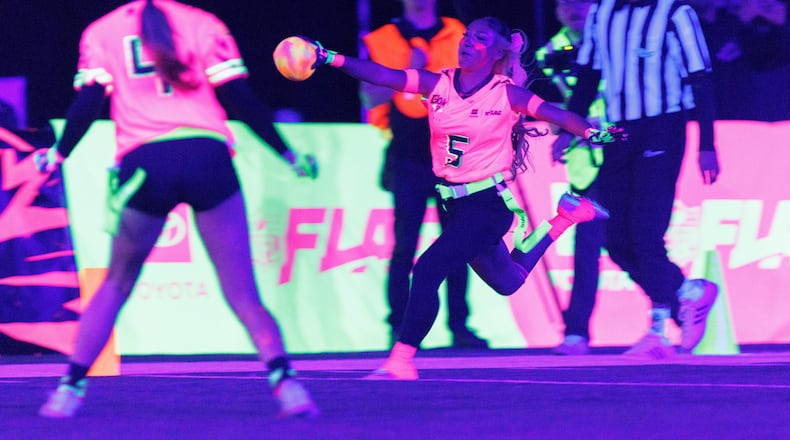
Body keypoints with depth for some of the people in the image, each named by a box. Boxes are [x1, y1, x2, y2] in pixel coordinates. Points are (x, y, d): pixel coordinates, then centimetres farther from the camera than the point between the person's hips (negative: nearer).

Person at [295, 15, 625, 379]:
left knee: (429, 268, -21)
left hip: (489, 203, -6)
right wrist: (332, 60, -23)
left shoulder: (507, 94, -10)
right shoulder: (437, 84, 0)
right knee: (506, 283, 23)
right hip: (455, 203, 6)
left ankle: (401, 361, -11)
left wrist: (591, 132, -33)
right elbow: (381, 75, -10)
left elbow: (559, 115, -13)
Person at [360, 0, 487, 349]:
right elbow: (371, 97, -5)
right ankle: (398, 329, -3)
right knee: (405, 245, -6)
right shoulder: (384, 40, 4)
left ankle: (459, 324, 5)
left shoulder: (457, 35, 10)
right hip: (408, 159, -2)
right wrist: (408, 71, -16)